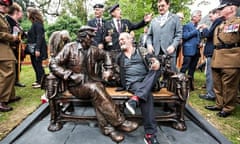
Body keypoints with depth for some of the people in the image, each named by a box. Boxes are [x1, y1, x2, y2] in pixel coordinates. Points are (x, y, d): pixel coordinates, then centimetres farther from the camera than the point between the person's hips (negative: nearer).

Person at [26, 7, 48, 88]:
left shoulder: (37, 23, -12)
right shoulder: (34, 23, 16)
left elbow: (39, 37, -19)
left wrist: (37, 49, -23)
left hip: (37, 48, -10)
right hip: (33, 48, 10)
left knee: (38, 65, -5)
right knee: (35, 64, 13)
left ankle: (41, 82, 3)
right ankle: (38, 81, 21)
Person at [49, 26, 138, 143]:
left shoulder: (92, 50, 8)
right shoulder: (70, 47, -6)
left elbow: (105, 54, 26)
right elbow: (53, 64, -10)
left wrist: (108, 69, 13)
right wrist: (71, 75, -21)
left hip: (89, 83, 5)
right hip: (75, 86, -4)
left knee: (96, 95, -31)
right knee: (95, 88, -33)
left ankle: (107, 127, -28)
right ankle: (119, 122, -29)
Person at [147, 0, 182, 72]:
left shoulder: (175, 18, 14)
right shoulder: (154, 20, 23)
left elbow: (179, 34, 4)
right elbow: (149, 35, 18)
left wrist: (173, 46, -12)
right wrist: (149, 44, -2)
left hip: (169, 51, -2)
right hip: (156, 52, 3)